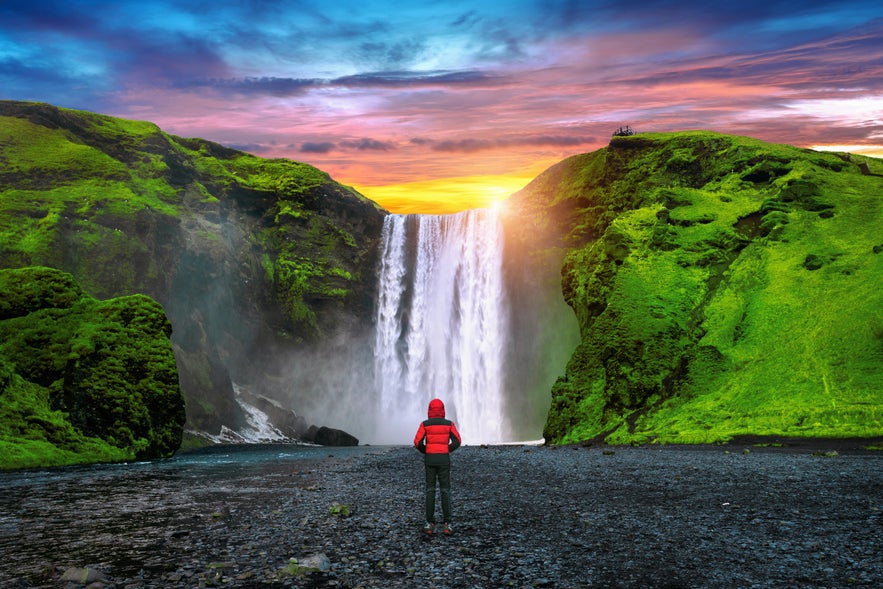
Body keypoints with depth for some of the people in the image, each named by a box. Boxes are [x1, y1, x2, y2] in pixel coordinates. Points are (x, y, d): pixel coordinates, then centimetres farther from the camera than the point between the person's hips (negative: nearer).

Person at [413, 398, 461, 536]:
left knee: (430, 491, 8)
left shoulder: (425, 424, -1)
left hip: (430, 460, 0)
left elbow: (417, 443, -7)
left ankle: (430, 524, 5)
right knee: (445, 491, 3)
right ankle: (447, 525, -4)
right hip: (444, 460, 0)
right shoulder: (449, 423, 1)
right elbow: (457, 442, -3)